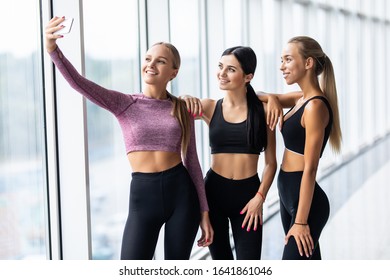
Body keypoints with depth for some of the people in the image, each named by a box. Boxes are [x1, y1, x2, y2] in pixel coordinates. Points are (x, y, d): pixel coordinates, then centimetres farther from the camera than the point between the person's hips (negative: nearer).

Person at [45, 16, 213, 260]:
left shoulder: (182, 110, 6)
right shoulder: (124, 103, 1)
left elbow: (192, 161, 9)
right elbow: (79, 83, -13)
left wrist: (204, 212, 6)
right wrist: (53, 48, -30)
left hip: (181, 192, 2)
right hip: (143, 194, -1)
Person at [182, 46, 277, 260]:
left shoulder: (262, 111, -2)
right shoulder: (209, 107, 1)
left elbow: (270, 163, 0)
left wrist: (259, 197, -10)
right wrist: (183, 100, -18)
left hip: (247, 194, -2)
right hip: (214, 191, 2)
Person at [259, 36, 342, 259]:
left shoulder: (315, 106, -18)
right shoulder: (301, 99, 9)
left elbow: (310, 168, -20)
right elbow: (259, 96, 21)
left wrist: (301, 220, -21)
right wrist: (272, 99, -4)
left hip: (305, 200, -9)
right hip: (289, 193, 9)